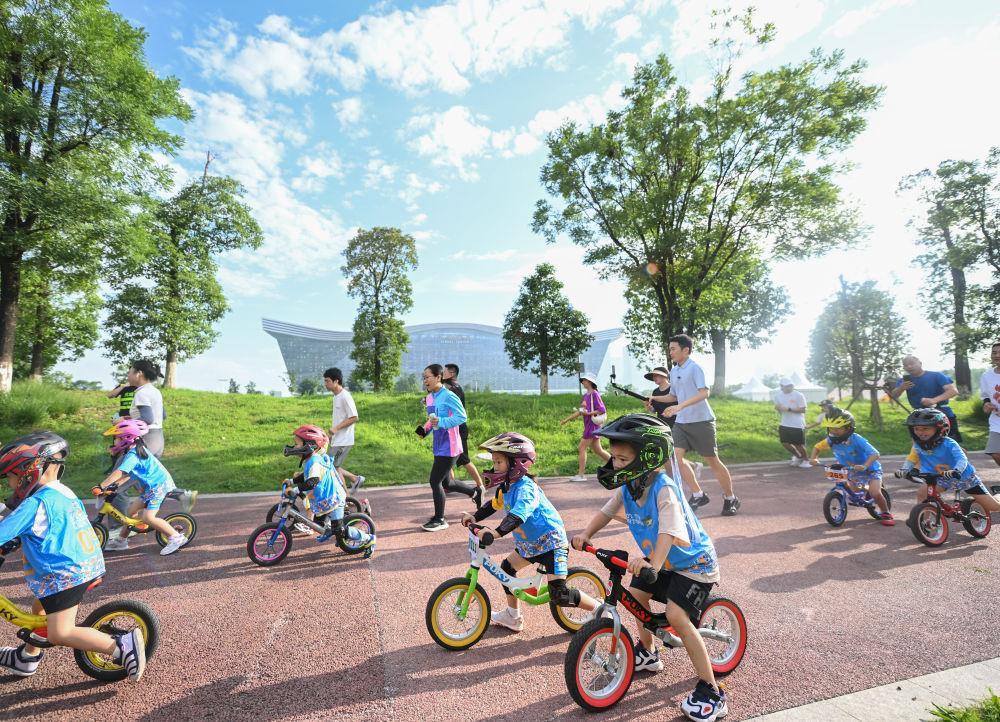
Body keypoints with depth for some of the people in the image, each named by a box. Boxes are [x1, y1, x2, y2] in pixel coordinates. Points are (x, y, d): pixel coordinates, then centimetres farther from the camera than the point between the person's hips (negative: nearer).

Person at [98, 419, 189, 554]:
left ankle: (176, 538, -12)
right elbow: (127, 474, 20)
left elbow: (118, 473, -26)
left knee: (148, 517, -15)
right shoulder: (136, 450, 15)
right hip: (152, 486, 11)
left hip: (158, 485, -11)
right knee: (131, 510, 17)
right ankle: (121, 541, 31)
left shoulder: (132, 455, -16)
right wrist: (115, 485, 10)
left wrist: (101, 486, -25)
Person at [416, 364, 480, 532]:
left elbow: (462, 416, -20)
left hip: (449, 447, -9)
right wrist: (425, 429, 1)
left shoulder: (448, 396, -18)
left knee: (435, 481, -3)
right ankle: (474, 491, 41)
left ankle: (439, 520, 14)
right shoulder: (429, 397, 7)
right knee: (446, 483, 18)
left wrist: (441, 422, -29)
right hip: (438, 446, 9)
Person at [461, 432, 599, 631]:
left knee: (559, 595, -12)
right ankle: (513, 616, 30)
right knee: (507, 568, 12)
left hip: (551, 541, -10)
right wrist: (474, 517, -3)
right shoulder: (506, 486, 1)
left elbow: (517, 516, -43)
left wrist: (496, 532, -55)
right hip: (529, 543, 10)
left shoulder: (525, 488, -28)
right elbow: (493, 505, 13)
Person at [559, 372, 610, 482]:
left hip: (593, 425, -8)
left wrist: (588, 413, -19)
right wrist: (566, 420, 17)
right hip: (589, 426, 8)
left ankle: (580, 475, -1)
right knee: (597, 450, 11)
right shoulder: (586, 395, 14)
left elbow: (602, 410, -15)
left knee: (582, 448, -6)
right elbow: (580, 411, 18)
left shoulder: (595, 394, -11)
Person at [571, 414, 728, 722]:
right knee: (635, 594, 10)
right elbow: (607, 511, -4)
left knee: (677, 616, -19)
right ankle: (648, 653, 35)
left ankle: (711, 692, -4)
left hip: (693, 561, -8)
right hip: (658, 560, 8)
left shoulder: (664, 489, -34)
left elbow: (669, 531, -45)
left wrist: (653, 564, -57)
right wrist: (585, 535, -20)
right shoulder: (627, 486, -10)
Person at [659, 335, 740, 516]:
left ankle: (730, 498, 22)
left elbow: (704, 392, -27)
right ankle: (698, 495, 7)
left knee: (712, 461, 3)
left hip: (701, 421, -7)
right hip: (681, 423, 7)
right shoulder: (674, 371, 10)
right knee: (676, 457, -6)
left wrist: (680, 406, -36)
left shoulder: (695, 368, -13)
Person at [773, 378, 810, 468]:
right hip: (785, 424, 5)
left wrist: (789, 409, -24)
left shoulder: (798, 395, -13)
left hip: (797, 425, -5)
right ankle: (798, 457, 33)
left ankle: (806, 460, 28)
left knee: (799, 444, 3)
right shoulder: (778, 395, 3)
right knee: (785, 443, 7)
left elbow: (803, 410, -15)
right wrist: (778, 408, -12)